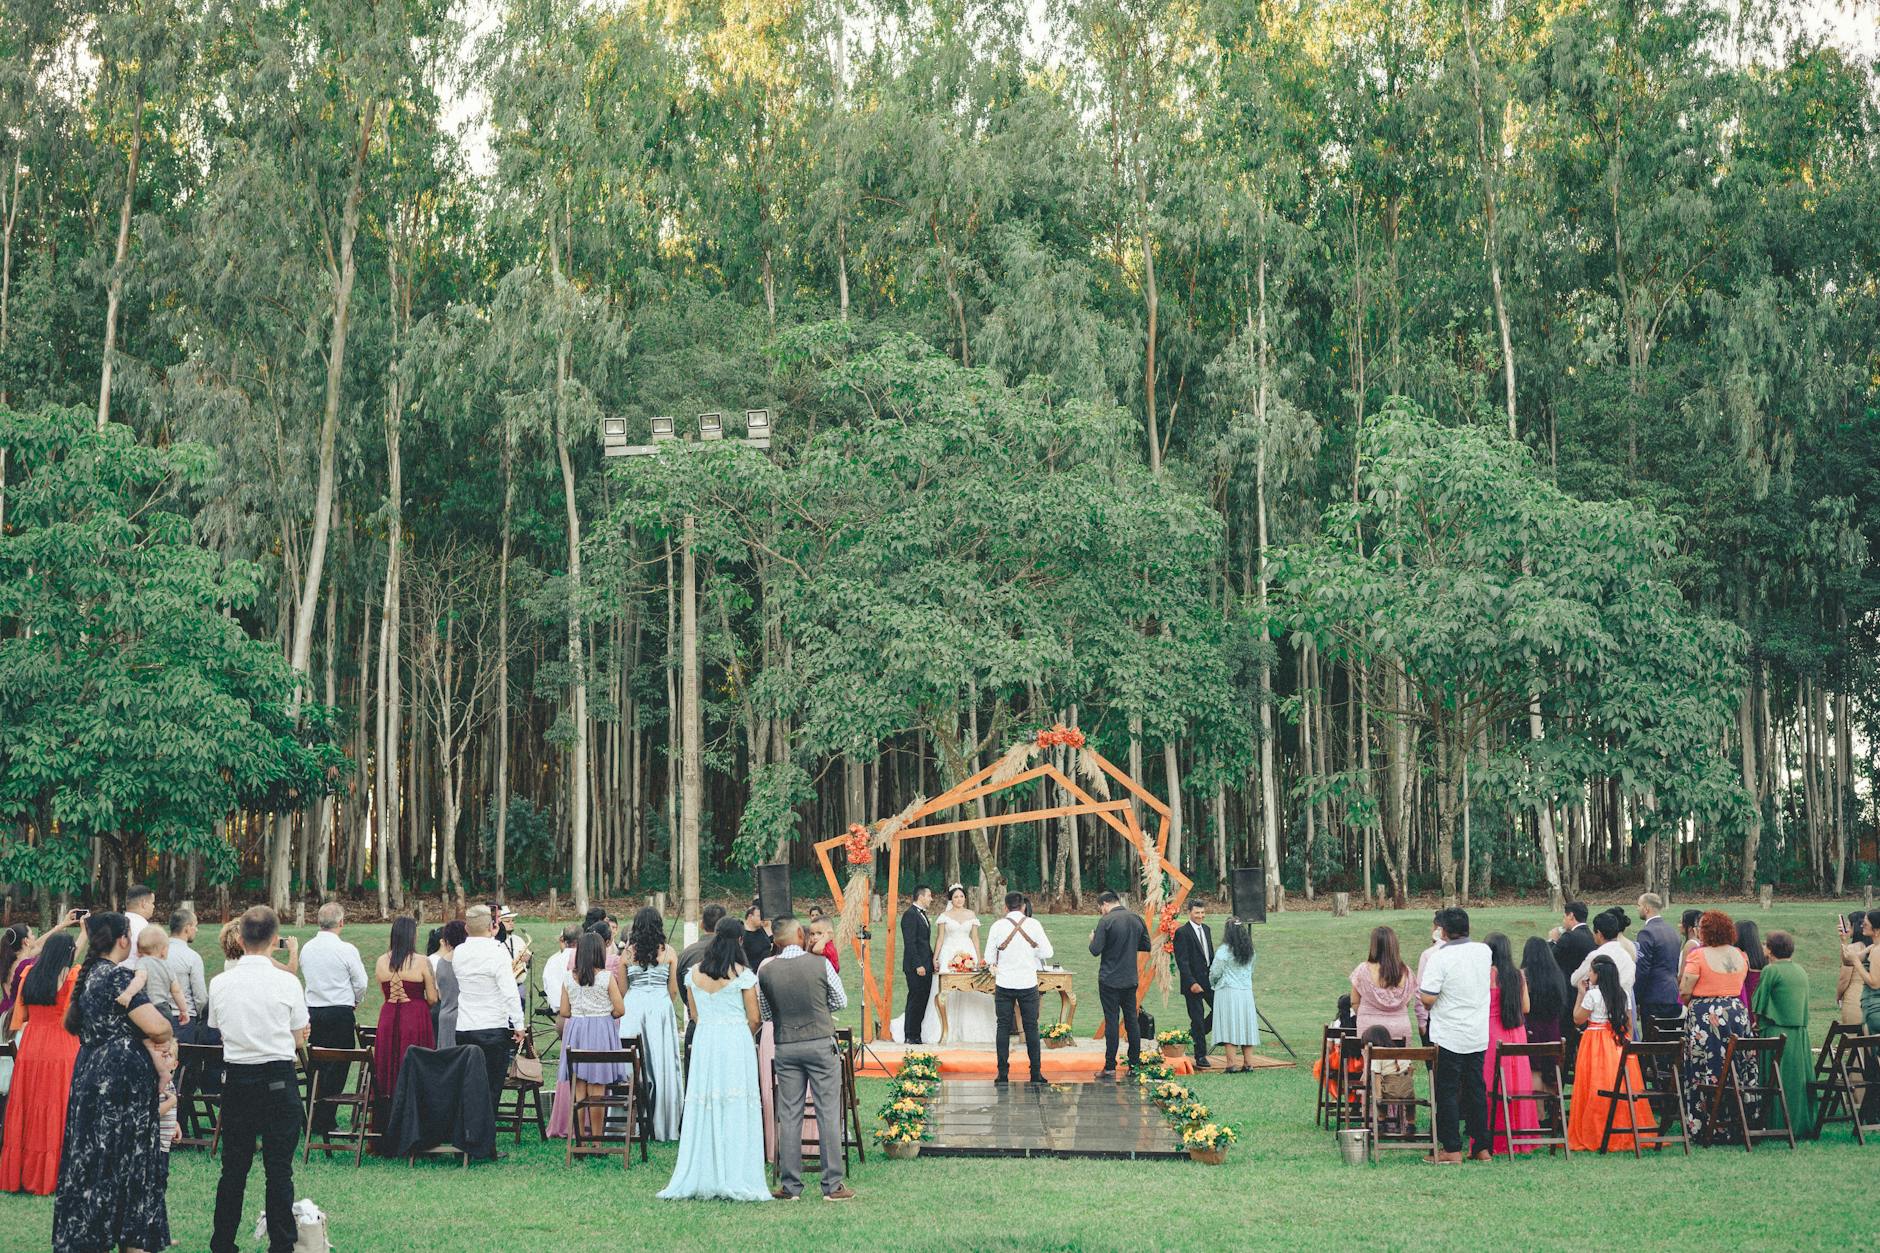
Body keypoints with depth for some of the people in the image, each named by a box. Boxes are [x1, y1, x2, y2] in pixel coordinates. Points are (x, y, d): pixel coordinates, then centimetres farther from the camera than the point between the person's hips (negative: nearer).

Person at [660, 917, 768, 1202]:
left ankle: (697, 1179, 9)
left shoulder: (694, 973, 4)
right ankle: (734, 1180, -1)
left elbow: (695, 1015, 11)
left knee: (703, 1108, 7)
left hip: (703, 1041, 4)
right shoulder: (742, 975, -8)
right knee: (735, 1108, 0)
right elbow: (754, 1019, -5)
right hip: (736, 1041, -4)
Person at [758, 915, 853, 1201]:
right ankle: (832, 1185, 3)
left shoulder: (765, 971, -3)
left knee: (788, 1116, 7)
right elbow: (841, 1002, 3)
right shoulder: (820, 964, -8)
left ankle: (790, 1185, 10)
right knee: (828, 1113, 2)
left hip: (785, 1047, 2)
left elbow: (766, 1013, 7)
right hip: (821, 1043, -2)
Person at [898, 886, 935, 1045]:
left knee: (923, 1001, 9)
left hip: (925, 966, 9)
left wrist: (931, 962, 12)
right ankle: (910, 1036, -2)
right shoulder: (910, 915, -12)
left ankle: (917, 1035, 12)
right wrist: (918, 965, -21)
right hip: (916, 967, -9)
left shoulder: (922, 915, 19)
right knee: (915, 1000, -6)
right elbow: (910, 943, -18)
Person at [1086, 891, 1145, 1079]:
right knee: (1132, 1020, 13)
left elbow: (1095, 950, -16)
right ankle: (1135, 1063, 17)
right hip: (1131, 979, 5)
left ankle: (1110, 1067, 0)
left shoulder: (1106, 921, -14)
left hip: (1110, 979, -5)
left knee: (1112, 1021, -2)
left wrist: (1093, 939, 4)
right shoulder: (1136, 919, 4)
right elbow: (1146, 946, 11)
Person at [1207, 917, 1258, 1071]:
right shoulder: (1249, 951, 7)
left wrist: (1212, 983, 15)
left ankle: (1232, 1064, -9)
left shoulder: (1223, 951, -12)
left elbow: (1215, 973, -6)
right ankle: (1248, 1063, 8)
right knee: (1246, 1026, 9)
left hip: (1228, 991, -6)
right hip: (1246, 992, 6)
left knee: (1229, 1029, -4)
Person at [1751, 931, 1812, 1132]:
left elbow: (1758, 1004, -6)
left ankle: (1777, 1125, -1)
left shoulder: (1771, 971, -10)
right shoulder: (1801, 971, 11)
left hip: (1777, 1033, -6)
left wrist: (1757, 1022, 13)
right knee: (1797, 1080, 12)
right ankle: (1802, 1122, 14)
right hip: (1801, 1032, 6)